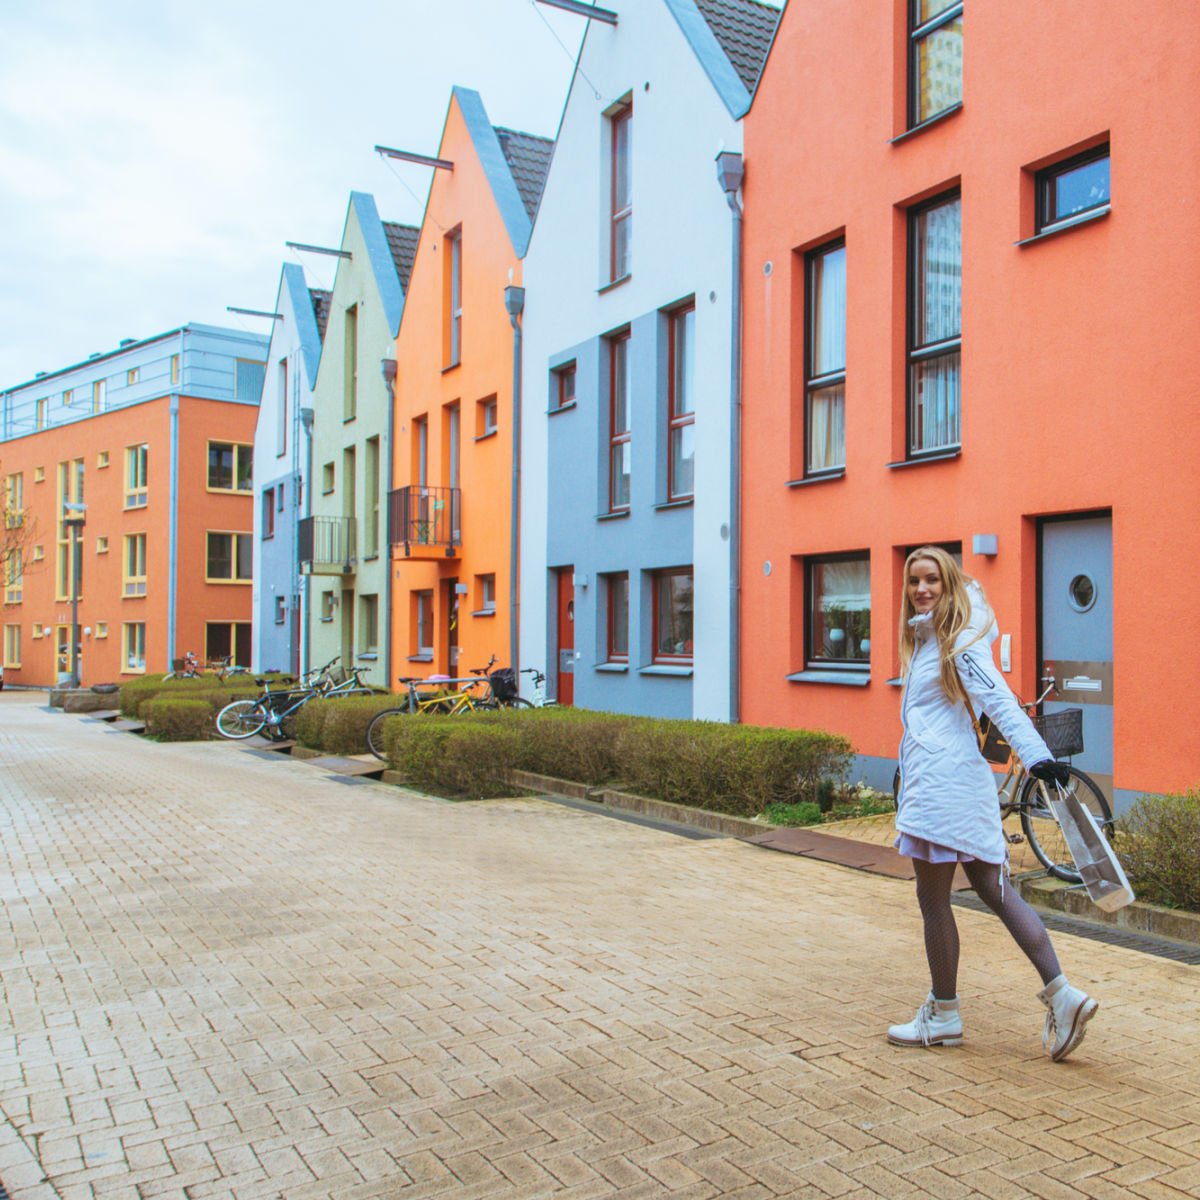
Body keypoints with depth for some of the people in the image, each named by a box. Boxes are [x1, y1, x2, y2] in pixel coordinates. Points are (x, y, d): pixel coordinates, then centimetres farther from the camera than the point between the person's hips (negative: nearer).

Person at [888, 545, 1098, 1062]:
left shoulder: (958, 641, -9)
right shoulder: (924, 639, 16)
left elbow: (998, 698, -21)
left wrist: (1037, 755, -30)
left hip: (945, 782, -9)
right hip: (933, 781, 9)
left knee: (932, 898, 2)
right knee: (995, 890, 10)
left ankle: (942, 1017, 15)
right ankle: (1061, 994, 12)